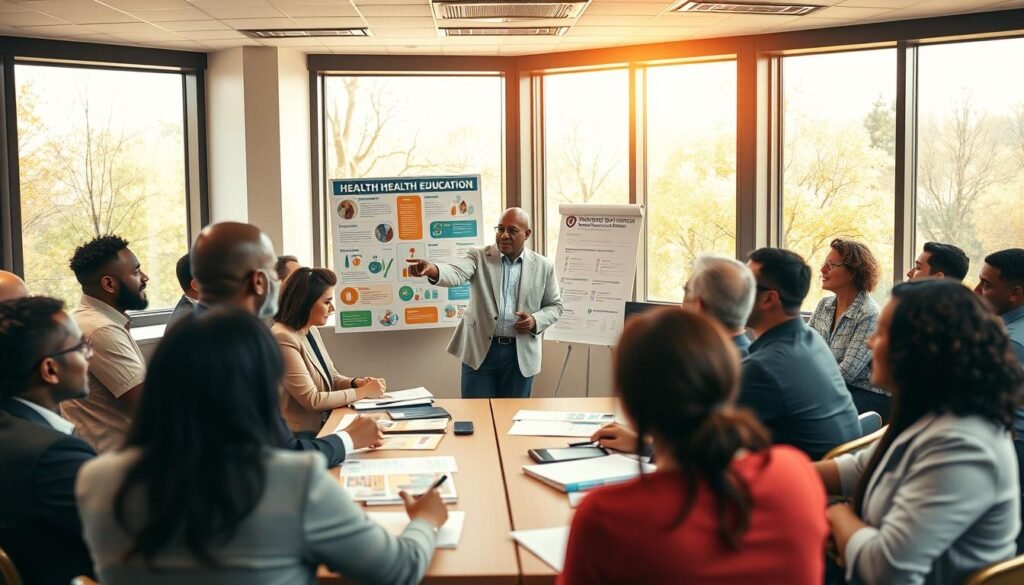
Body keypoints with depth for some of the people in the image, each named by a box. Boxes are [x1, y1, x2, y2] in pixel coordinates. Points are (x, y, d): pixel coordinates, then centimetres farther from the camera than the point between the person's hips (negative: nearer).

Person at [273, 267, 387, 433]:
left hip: (323, 428, 8)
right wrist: (363, 392, -13)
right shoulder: (283, 338, -19)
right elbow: (312, 399, -20)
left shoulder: (312, 331, 8)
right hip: (301, 436, -8)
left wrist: (357, 382, -2)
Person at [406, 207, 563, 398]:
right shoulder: (479, 257, -1)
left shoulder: (543, 266, 4)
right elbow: (457, 273, -20)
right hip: (480, 350, -1)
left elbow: (555, 306, 11)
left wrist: (535, 321, -11)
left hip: (520, 355, 1)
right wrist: (433, 270, -43)